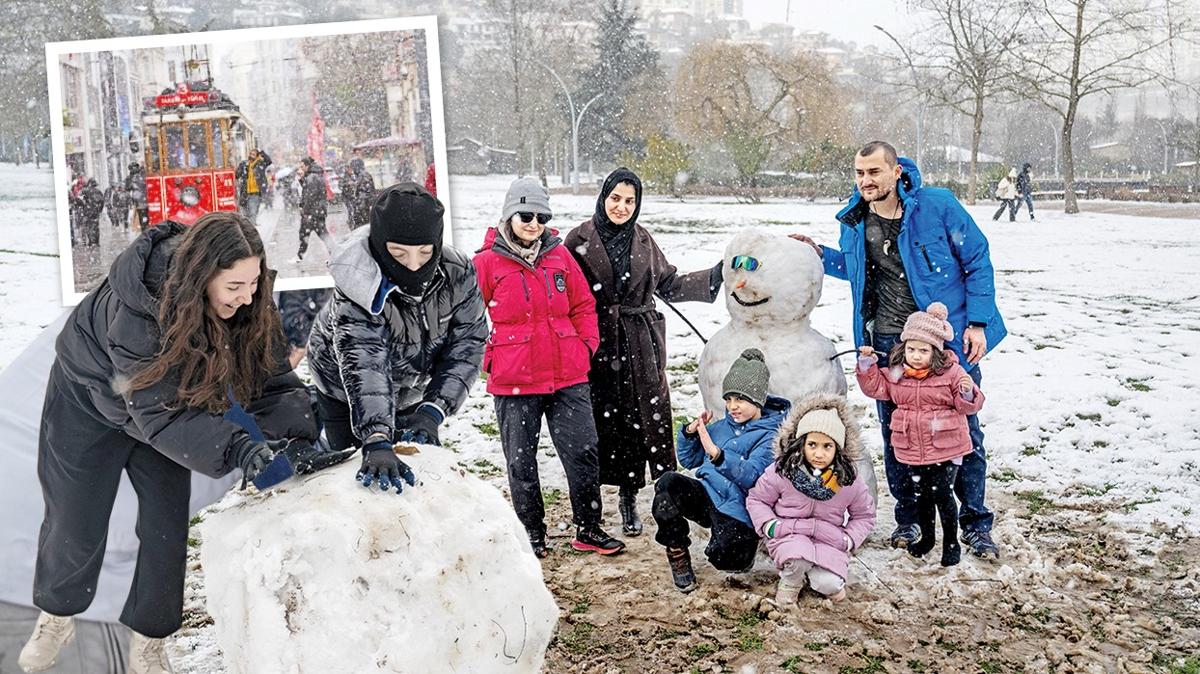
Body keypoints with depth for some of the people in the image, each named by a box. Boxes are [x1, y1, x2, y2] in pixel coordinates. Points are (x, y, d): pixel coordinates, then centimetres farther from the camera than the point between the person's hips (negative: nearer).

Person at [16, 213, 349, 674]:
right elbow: (158, 412, -42)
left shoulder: (247, 305, -27)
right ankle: (55, 617, 38)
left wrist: (296, 437, -39)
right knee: (75, 525, 8)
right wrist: (238, 450, -52)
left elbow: (273, 380, -21)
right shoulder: (135, 311, -41)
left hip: (164, 409, 4)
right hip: (90, 402, -4)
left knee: (168, 527, 0)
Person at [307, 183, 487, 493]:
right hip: (346, 394, -3)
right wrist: (376, 442, -63)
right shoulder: (358, 289, -38)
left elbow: (466, 344, -22)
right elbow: (363, 365, -49)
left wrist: (432, 411, -33)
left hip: (413, 392, 4)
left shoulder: (458, 273, -26)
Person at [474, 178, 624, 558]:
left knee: (584, 453, 5)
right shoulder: (487, 262, -5)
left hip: (568, 377, 3)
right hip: (514, 383, -2)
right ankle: (532, 535, 25)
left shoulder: (560, 256, 5)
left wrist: (587, 345, 3)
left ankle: (588, 529, 21)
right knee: (521, 463, 9)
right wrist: (492, 358, -3)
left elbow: (583, 306, 12)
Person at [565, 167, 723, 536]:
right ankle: (628, 498, 13)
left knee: (654, 416, -3)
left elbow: (669, 284, 15)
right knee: (611, 419, 3)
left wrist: (715, 276, 6)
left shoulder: (643, 241, 9)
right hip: (600, 344, -2)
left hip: (642, 343, 2)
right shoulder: (580, 240, -1)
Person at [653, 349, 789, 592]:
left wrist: (716, 454, -37)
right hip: (706, 496, 5)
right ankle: (677, 552, -8)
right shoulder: (721, 426, 14)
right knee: (668, 482, -24)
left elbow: (750, 476, -23)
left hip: (736, 509, -5)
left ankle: (746, 541, 11)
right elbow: (689, 460, 22)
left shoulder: (770, 435, -6)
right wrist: (691, 431, 3)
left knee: (722, 557, -28)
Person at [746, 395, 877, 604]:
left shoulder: (849, 481, -6)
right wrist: (770, 525, -13)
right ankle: (790, 582, 0)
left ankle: (828, 582, 15)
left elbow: (865, 516, 10)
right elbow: (756, 500, 4)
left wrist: (848, 540, -7)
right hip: (788, 535, -1)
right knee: (800, 558, -36)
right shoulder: (781, 472, -11)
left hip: (828, 540, 2)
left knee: (829, 585, -24)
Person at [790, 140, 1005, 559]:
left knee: (963, 430, 6)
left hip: (949, 338, -3)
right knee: (895, 433, 8)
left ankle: (975, 524, 21)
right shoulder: (854, 221, 2)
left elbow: (977, 262, -4)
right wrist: (821, 255, 5)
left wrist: (977, 322, -9)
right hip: (887, 343, 3)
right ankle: (908, 518, 26)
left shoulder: (938, 206, -11)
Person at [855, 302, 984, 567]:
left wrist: (968, 394, -28)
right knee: (920, 495, 14)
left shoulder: (951, 372, -9)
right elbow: (876, 387, 11)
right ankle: (926, 537, 35)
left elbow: (969, 405, -6)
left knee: (942, 494, -2)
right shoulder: (896, 373, 0)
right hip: (913, 450, 4)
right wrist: (867, 364, -2)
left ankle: (951, 542, 17)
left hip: (946, 448, -4)